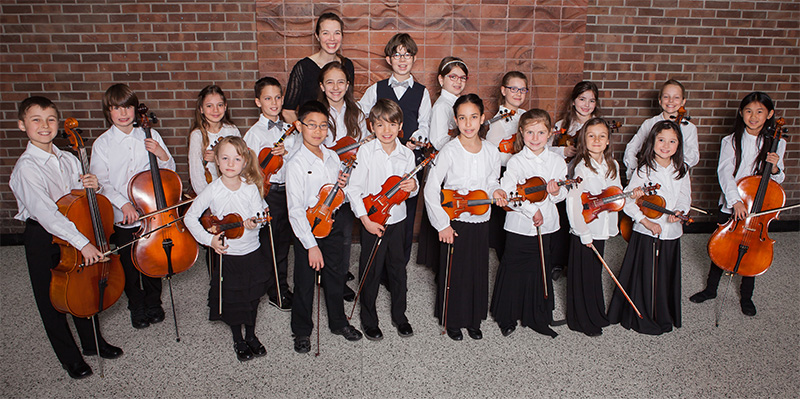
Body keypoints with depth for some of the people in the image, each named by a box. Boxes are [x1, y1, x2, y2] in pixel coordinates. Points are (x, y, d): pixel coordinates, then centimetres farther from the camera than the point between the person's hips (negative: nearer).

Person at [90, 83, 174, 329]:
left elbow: (169, 171, 5)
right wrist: (123, 204, -20)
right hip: (121, 217, -1)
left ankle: (153, 302, 36)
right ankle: (137, 307, 34)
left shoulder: (149, 136, 0)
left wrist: (163, 155, -16)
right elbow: (101, 182, -6)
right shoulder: (102, 144, -4)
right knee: (129, 266, 12)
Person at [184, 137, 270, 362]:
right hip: (228, 254, -1)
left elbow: (259, 215, -8)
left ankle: (251, 336, 39)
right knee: (232, 301, 11)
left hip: (252, 252, 2)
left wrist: (253, 223, -30)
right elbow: (190, 217, -6)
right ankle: (238, 341, 34)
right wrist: (208, 239, -14)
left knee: (252, 298, 16)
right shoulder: (213, 191, -13)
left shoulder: (251, 187, -9)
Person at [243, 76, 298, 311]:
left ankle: (283, 289, 29)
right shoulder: (254, 133, -6)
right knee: (270, 245, 5)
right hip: (268, 192, -4)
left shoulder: (289, 130, 9)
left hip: (290, 190, 5)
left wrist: (287, 152, -13)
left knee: (284, 242, 15)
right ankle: (276, 294, 20)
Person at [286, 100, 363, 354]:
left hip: (331, 224, 5)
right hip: (306, 229, -5)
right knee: (305, 284, 8)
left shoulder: (333, 157, 2)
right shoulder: (295, 165, -16)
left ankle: (338, 322, 39)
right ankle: (302, 331, 28)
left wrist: (343, 186, -8)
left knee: (335, 276, 18)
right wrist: (311, 245, -20)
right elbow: (295, 209, -18)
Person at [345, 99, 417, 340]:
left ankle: (400, 316, 33)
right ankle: (369, 320, 27)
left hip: (397, 220, 3)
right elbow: (353, 188, -10)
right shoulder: (365, 151, -10)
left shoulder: (407, 155, -1)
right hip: (372, 221, -3)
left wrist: (413, 186, -18)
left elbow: (409, 190, 7)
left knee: (398, 270, 14)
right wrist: (365, 219, -15)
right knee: (370, 273, 8)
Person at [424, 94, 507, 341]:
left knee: (478, 272, 14)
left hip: (481, 222, 4)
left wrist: (495, 191, -10)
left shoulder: (492, 152, -2)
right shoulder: (449, 151, -14)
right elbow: (430, 190, -13)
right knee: (454, 274, 8)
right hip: (455, 222, -3)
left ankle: (474, 320, 34)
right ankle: (452, 321, 29)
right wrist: (442, 225, -12)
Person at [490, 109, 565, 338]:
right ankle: (507, 317, 22)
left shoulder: (557, 162, 3)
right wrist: (531, 209, -19)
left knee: (539, 269, 13)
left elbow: (562, 195, 9)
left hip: (545, 225, 4)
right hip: (519, 226, -3)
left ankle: (536, 317, 29)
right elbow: (505, 193, -17)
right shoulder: (516, 161, -9)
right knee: (514, 269, 5)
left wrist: (556, 193, -14)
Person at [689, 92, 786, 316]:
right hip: (731, 205, -1)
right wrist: (735, 200, -27)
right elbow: (724, 173, -15)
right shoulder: (731, 141, -6)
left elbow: (778, 180, 2)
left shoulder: (776, 144, -2)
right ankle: (710, 289, 30)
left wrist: (775, 169, -21)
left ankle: (746, 296, 31)